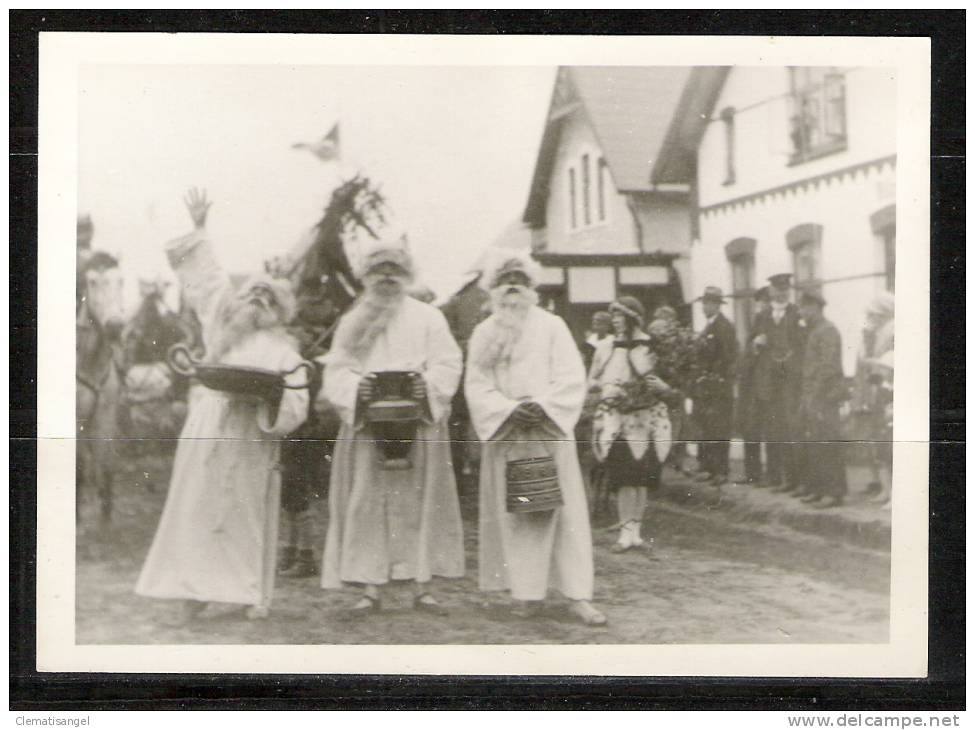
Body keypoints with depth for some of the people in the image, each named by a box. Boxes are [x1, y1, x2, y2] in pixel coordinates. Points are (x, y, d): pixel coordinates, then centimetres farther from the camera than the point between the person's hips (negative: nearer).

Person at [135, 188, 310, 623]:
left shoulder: (284, 353, 2)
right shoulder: (222, 323, 10)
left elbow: (295, 406, -4)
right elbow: (205, 276, 19)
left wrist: (265, 396, -21)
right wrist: (198, 228, 22)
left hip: (248, 447, -2)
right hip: (207, 435, 3)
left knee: (248, 518, 1)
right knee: (197, 511, 2)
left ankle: (253, 595, 9)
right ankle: (195, 591, 8)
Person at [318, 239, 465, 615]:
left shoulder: (427, 317, 10)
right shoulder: (352, 322, 14)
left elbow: (447, 363, 0)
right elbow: (336, 371, 4)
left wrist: (427, 386, -20)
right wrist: (356, 387, -17)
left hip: (418, 425, -1)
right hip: (366, 426, 1)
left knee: (419, 502, -2)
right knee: (368, 504, -3)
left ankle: (421, 586, 2)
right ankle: (370, 587, 0)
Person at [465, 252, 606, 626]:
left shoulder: (552, 326, 5)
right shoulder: (484, 334, 9)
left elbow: (571, 378, -1)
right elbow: (477, 385, 1)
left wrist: (542, 406, -15)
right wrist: (511, 409, -14)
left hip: (550, 429, -1)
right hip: (505, 433, 1)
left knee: (564, 508, -4)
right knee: (515, 511, 1)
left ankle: (578, 594, -4)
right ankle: (528, 591, 7)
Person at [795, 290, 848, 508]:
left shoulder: (827, 331, -10)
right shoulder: (812, 332, 19)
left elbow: (828, 367, -17)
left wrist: (814, 396, -17)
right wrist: (804, 396, 16)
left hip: (824, 397, -9)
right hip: (810, 398, 9)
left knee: (827, 446, -8)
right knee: (811, 446, 9)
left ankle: (834, 492, -5)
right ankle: (817, 489, 14)